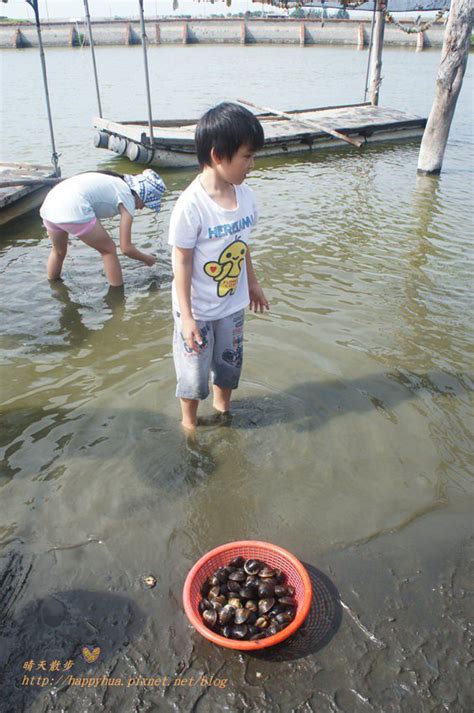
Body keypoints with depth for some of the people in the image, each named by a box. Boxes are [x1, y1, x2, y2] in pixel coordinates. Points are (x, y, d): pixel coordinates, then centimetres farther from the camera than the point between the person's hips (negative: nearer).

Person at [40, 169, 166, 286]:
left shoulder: (116, 183, 26)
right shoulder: (128, 198, 3)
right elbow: (126, 248, 1)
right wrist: (147, 259, 18)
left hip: (49, 205, 9)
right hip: (73, 210, -9)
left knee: (58, 252, 31)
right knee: (108, 250, 11)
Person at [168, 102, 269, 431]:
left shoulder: (245, 196, -6)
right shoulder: (191, 205, -25)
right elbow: (182, 262, -20)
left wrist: (252, 283, 19)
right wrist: (186, 317, -19)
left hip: (232, 303, 6)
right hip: (197, 309, -6)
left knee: (230, 363, 24)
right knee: (194, 370, 13)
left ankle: (223, 407, 51)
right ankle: (189, 422, 39)